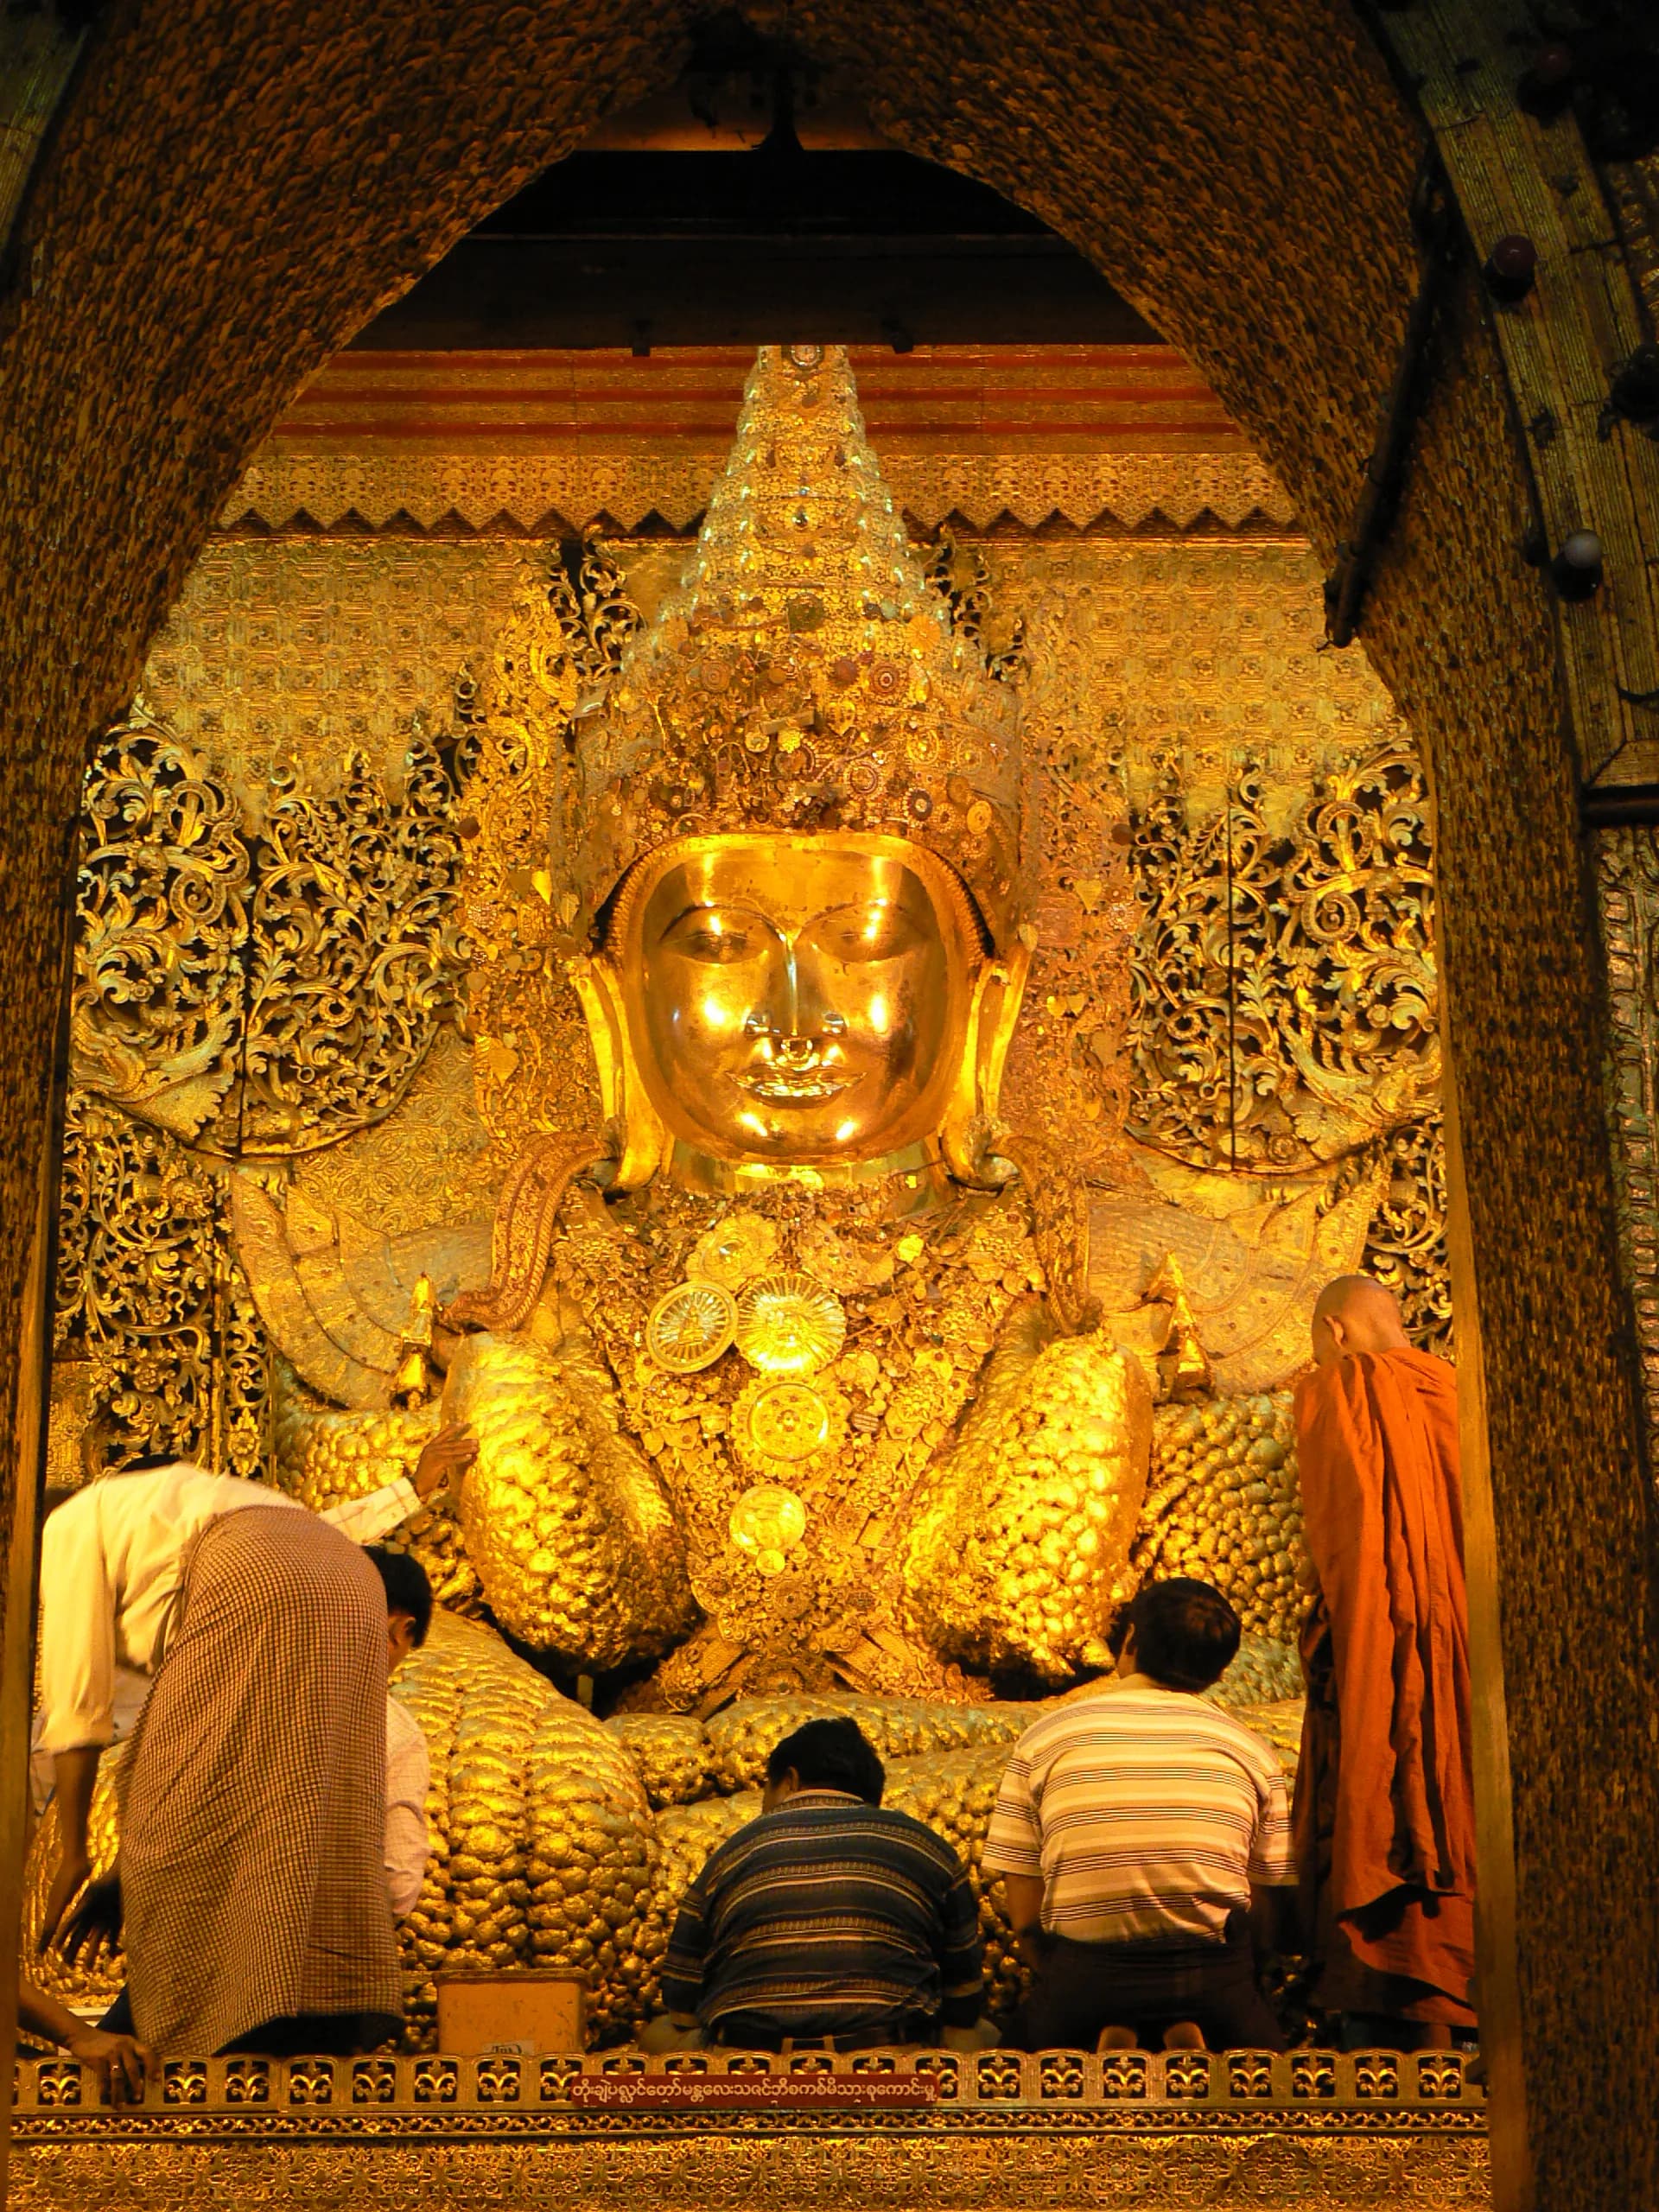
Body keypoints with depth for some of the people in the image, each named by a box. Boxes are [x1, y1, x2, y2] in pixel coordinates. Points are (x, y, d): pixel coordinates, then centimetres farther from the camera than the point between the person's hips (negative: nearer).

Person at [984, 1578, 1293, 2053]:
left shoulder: (1043, 1738, 5)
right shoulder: (1250, 1750, 7)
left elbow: (1026, 1920, 4)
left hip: (1083, 1970, 0)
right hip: (1211, 1973, 0)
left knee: (1037, 2029, 32)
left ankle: (1104, 2045, -3)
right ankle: (1191, 2042, -4)